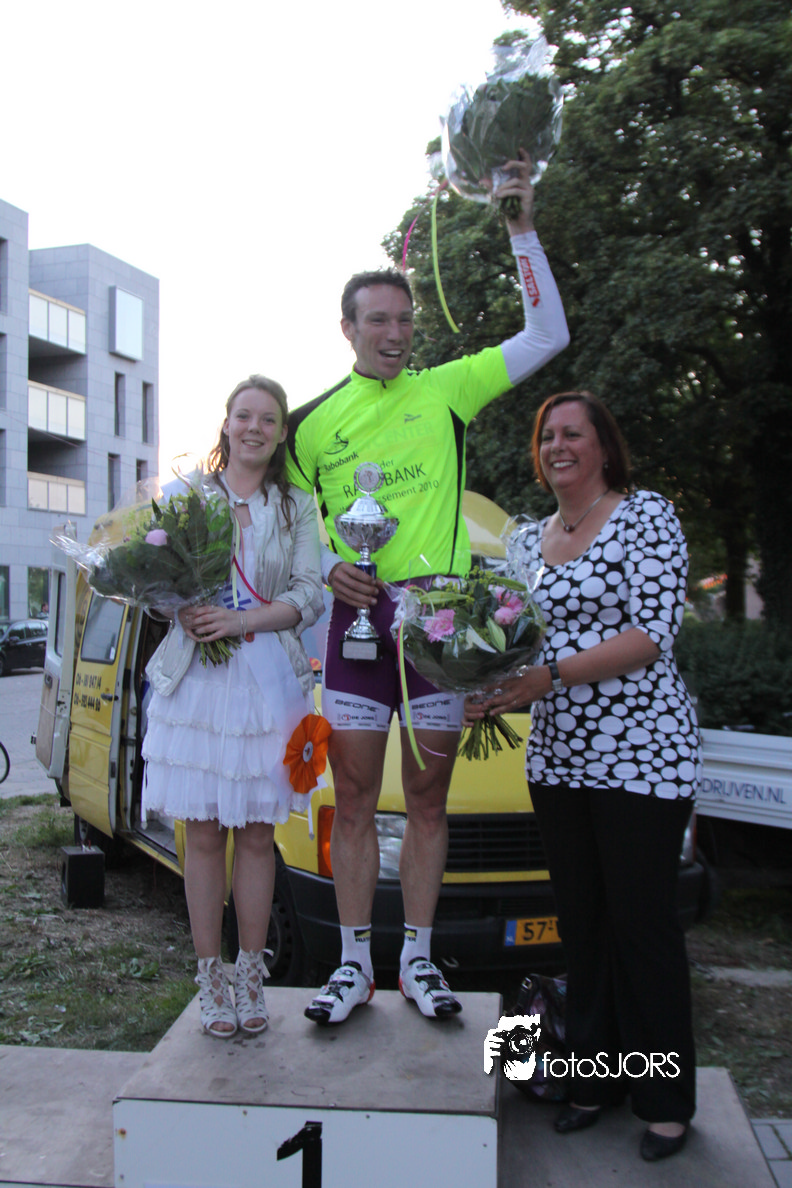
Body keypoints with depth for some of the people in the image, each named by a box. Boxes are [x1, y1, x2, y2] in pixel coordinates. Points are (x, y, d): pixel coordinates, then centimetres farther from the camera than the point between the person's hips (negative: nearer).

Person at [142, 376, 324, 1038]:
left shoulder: (297, 508, 9)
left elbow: (309, 596, 1)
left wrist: (243, 619, -15)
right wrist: (185, 613, -15)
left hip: (269, 682, 0)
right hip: (198, 680, 0)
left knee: (256, 834, 6)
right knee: (205, 834, 3)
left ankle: (251, 973, 19)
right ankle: (211, 975, 15)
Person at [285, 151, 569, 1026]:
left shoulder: (446, 390, 6)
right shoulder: (313, 422, 8)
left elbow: (547, 336, 3)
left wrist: (522, 229, -2)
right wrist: (326, 567, -6)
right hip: (358, 618, 1)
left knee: (427, 801, 8)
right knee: (354, 802, 5)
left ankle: (418, 958, 22)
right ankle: (355, 963, 18)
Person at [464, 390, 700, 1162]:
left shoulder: (646, 515, -6)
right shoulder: (529, 539, 12)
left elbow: (653, 634, -17)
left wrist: (551, 676, -23)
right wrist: (498, 695, -4)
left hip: (641, 753, -6)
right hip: (556, 758, 6)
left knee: (643, 924, 2)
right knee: (581, 921, 13)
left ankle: (666, 1099, 18)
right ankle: (596, 1075, 28)